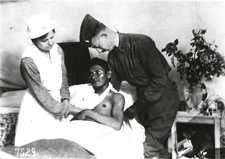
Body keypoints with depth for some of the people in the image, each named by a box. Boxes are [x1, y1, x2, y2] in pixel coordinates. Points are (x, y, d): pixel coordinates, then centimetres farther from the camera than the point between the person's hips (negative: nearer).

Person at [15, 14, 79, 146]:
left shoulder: (57, 50, -6)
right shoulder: (29, 60, -25)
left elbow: (63, 77, 5)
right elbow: (40, 93, -19)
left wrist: (65, 99, -7)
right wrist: (62, 108, -15)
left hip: (56, 99, 6)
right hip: (39, 105, -5)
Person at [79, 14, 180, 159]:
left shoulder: (141, 43, -21)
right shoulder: (112, 56, 2)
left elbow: (160, 79, -23)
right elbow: (114, 86, 9)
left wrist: (135, 108, -18)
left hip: (163, 97, -7)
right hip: (144, 99, 7)